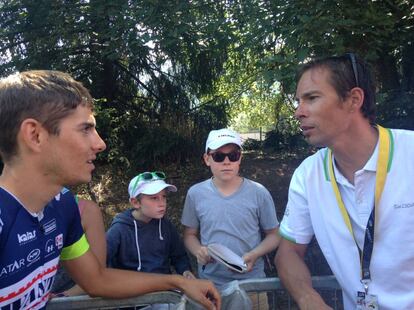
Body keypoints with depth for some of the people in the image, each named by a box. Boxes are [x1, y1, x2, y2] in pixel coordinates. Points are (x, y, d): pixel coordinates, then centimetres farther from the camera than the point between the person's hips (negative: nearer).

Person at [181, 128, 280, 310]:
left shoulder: (259, 193, -7)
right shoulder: (195, 194, -3)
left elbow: (273, 235, 2)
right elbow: (190, 235, 7)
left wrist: (254, 255, -16)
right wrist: (198, 251, -14)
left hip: (251, 283, -1)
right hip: (209, 284, 1)